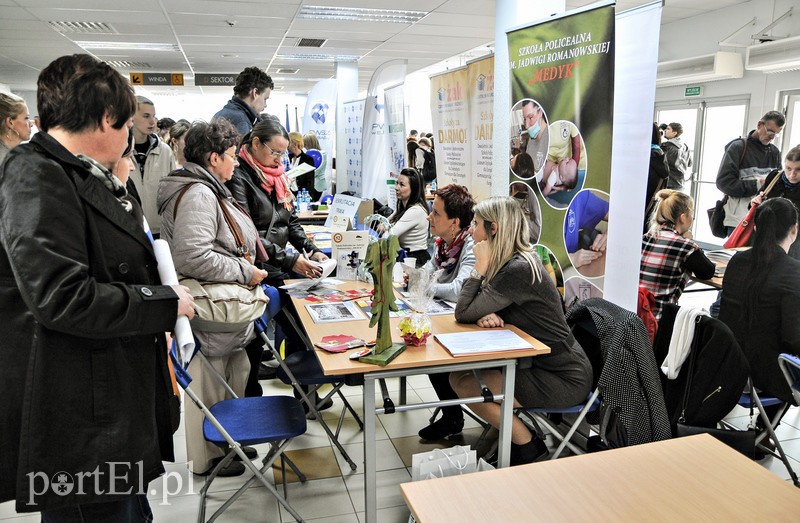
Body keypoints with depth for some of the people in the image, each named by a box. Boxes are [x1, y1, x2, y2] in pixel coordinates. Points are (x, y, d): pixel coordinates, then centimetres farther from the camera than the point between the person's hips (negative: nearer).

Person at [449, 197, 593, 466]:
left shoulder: (519, 270, -24)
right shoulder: (512, 262, 5)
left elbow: (463, 313, -20)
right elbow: (470, 310, 7)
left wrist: (481, 266, -16)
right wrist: (485, 315, -15)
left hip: (563, 380, -9)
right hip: (540, 362, 9)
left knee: (465, 384, -14)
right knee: (457, 373, 0)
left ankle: (527, 447, 3)